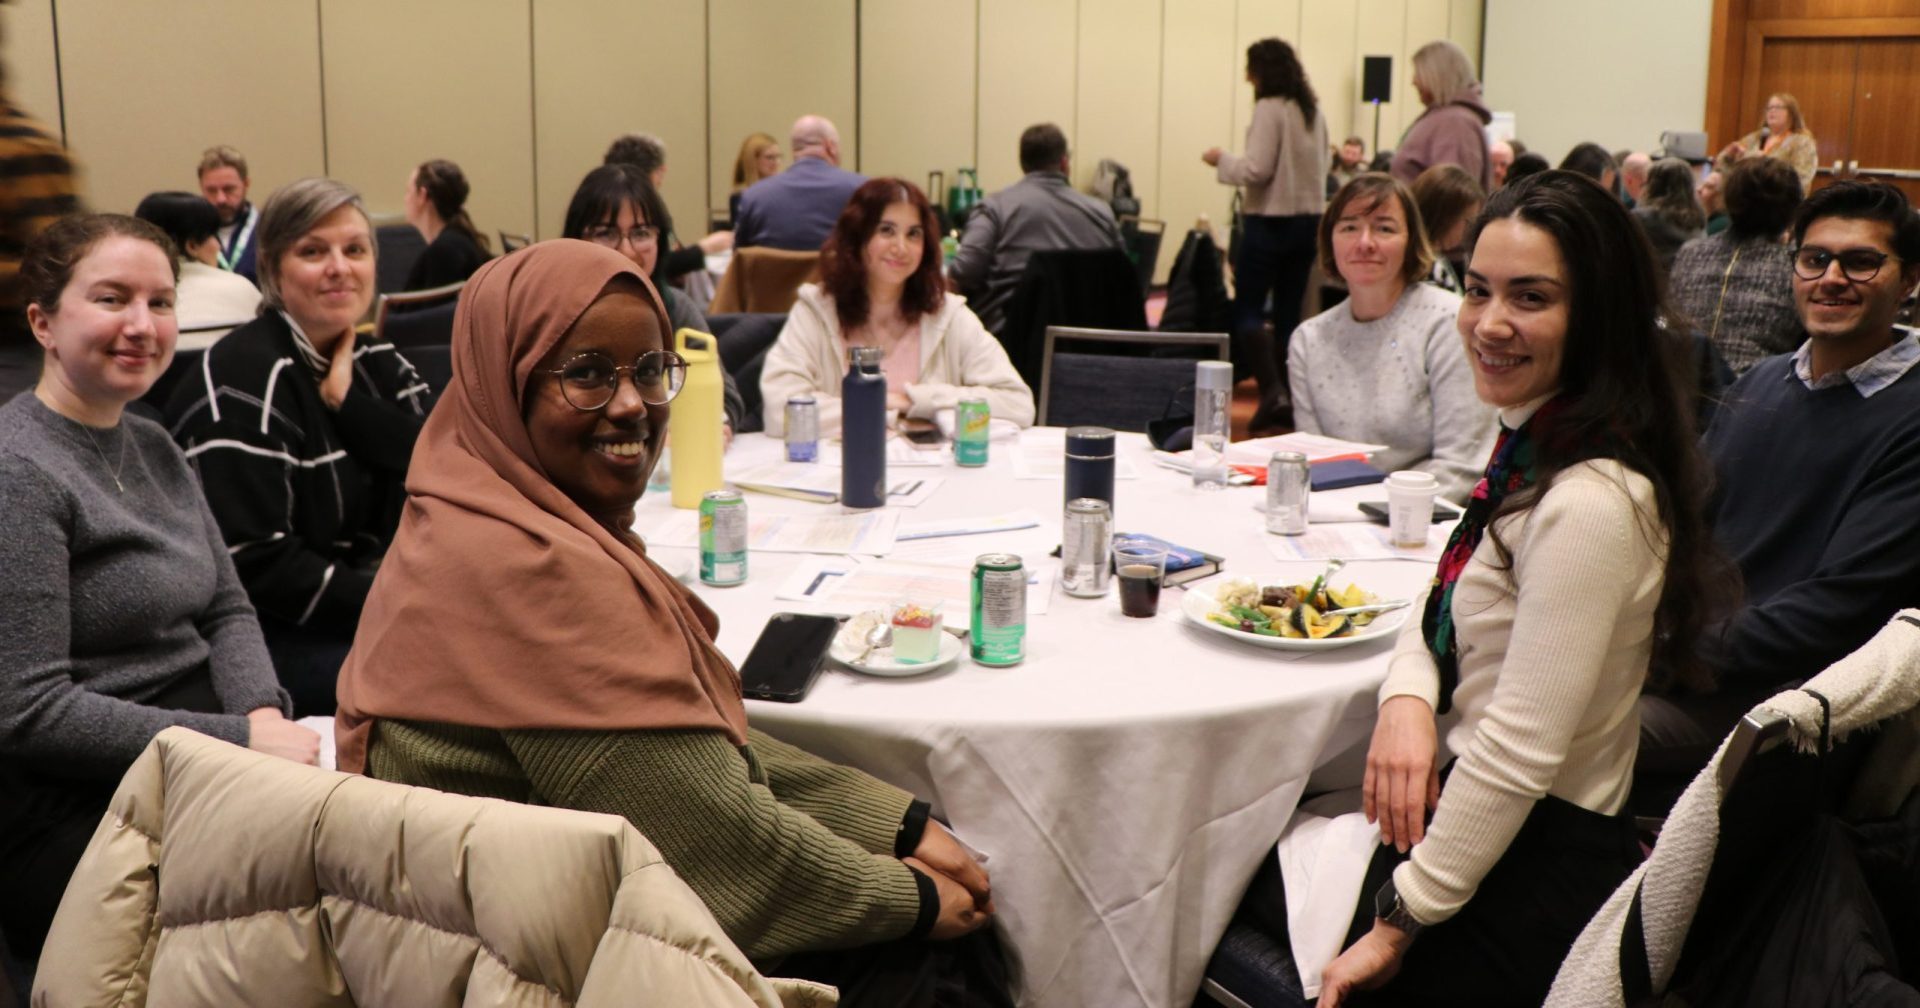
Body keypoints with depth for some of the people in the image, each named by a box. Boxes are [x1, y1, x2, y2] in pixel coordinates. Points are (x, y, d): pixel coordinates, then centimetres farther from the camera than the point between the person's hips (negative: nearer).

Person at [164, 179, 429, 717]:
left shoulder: (379, 366, 11)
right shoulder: (243, 380, -13)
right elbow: (252, 563, -20)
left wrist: (349, 402, -11)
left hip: (374, 601, 8)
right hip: (267, 637, -8)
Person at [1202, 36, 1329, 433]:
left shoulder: (1270, 108, -13)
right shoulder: (1313, 111, 11)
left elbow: (1257, 169, -17)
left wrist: (1222, 160, -2)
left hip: (1270, 221, -7)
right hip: (1309, 218, 7)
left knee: (1247, 308, -2)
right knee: (1289, 311, 11)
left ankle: (1271, 388, -15)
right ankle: (1287, 393, 12)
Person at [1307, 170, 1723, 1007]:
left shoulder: (1592, 504, -26)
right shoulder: (1526, 446, 5)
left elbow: (1518, 752, -25)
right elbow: (1442, 614, 12)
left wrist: (1398, 926, -16)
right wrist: (1406, 699, -11)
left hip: (1533, 867, -8)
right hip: (1474, 823, 8)